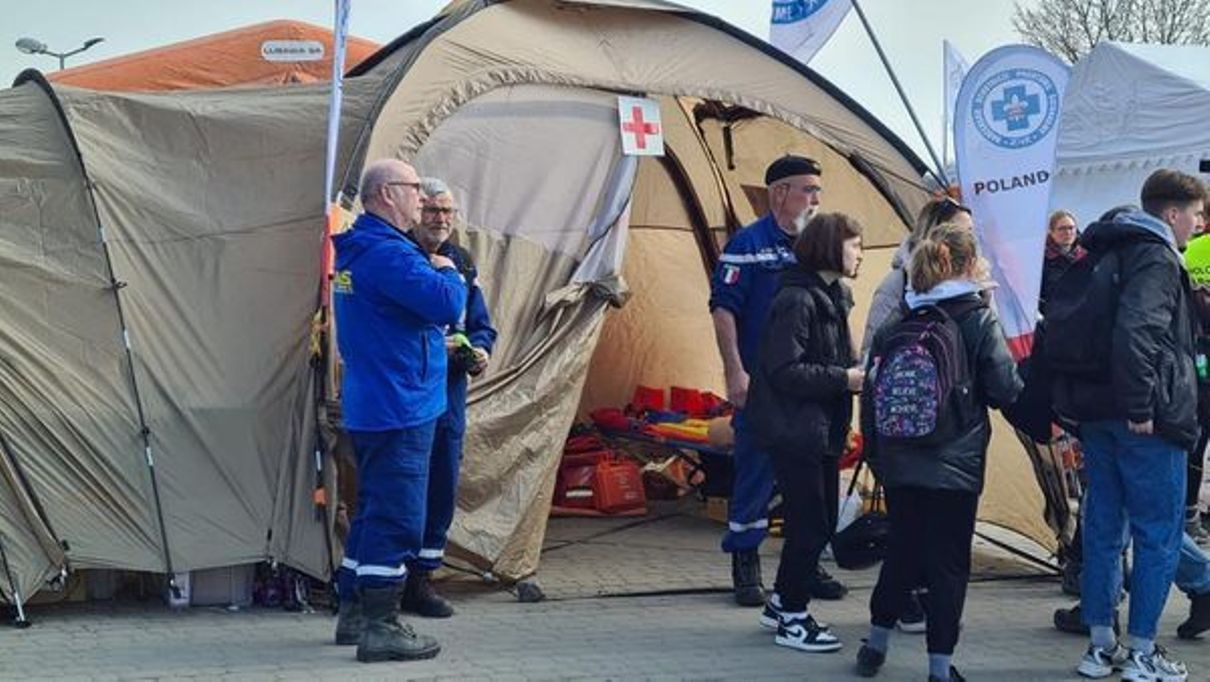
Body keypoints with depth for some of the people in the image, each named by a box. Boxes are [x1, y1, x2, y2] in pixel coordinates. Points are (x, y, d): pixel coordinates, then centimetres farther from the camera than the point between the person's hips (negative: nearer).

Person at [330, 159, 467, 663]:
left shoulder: (355, 251, 15)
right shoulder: (389, 254, -19)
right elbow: (447, 305, -25)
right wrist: (448, 273, -4)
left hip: (369, 407, 11)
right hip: (400, 408, -11)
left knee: (374, 510, 18)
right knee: (397, 518, -7)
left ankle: (354, 613, 26)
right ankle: (380, 627, -4)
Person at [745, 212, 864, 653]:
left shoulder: (833, 297, 12)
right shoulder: (797, 300, -18)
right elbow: (784, 371, -22)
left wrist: (857, 372, -1)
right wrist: (843, 379, -20)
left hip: (823, 430, 10)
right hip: (793, 430, -10)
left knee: (821, 521, 15)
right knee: (811, 524, -4)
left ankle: (782, 602, 30)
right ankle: (791, 619, 8)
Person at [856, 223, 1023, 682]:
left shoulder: (895, 326, 3)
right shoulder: (979, 322, -10)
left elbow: (871, 393, 7)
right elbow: (1006, 390, -11)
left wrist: (876, 455, 16)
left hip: (899, 466, 5)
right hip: (955, 467, -5)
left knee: (902, 552, 19)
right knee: (949, 562, 4)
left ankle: (876, 644, 27)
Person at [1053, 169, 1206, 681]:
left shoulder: (1106, 254, 16)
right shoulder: (1156, 258, -12)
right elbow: (1135, 332, -27)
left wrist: (1071, 400, 19)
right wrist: (1141, 407, -24)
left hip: (1096, 413, 9)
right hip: (1147, 424, -9)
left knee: (1103, 528, 12)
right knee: (1159, 534, 0)